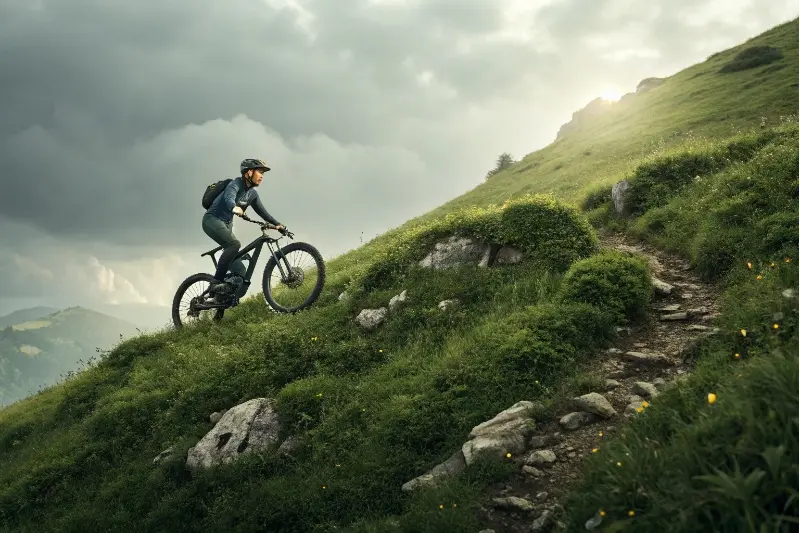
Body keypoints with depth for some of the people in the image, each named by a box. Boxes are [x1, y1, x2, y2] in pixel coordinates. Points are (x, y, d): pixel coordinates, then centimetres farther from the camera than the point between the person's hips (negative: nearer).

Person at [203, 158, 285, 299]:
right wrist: (234, 208, -59)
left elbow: (262, 212, 11)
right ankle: (216, 283, -30)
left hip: (226, 224, 9)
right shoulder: (236, 184, -15)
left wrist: (277, 224, -5)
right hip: (212, 219, -9)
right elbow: (229, 198, -36)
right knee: (234, 244, -33)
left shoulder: (252, 194, 10)